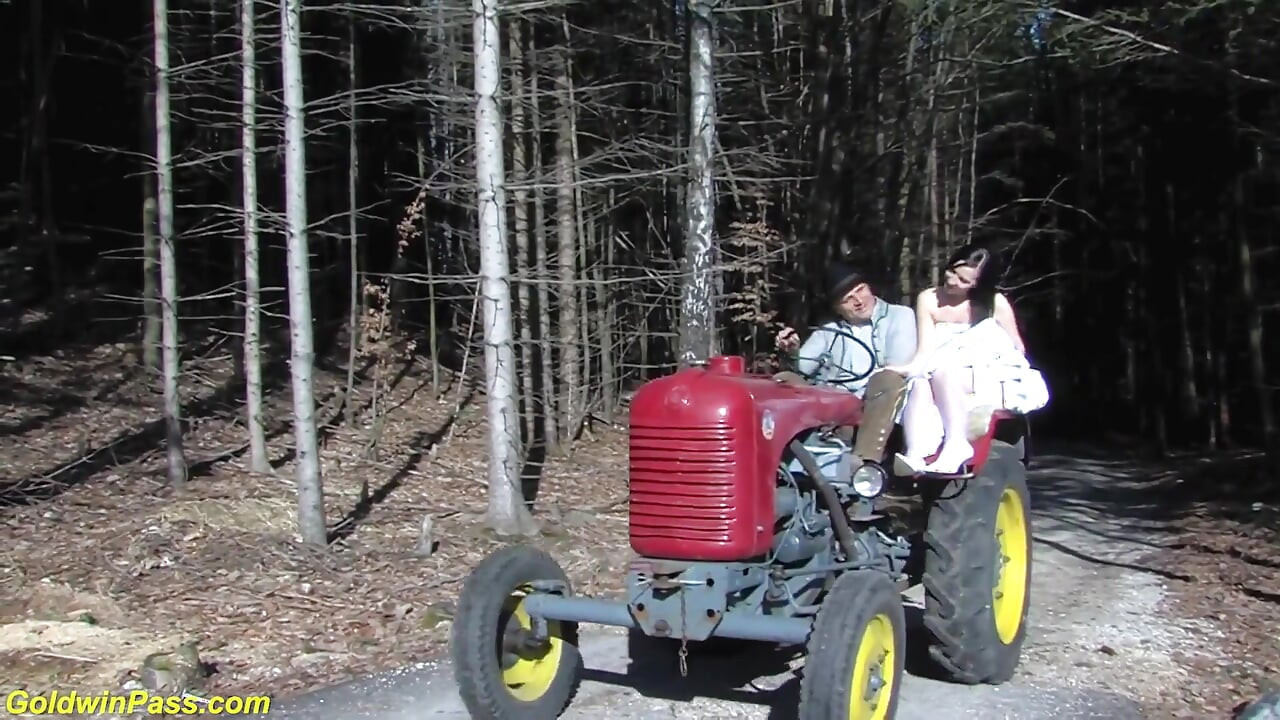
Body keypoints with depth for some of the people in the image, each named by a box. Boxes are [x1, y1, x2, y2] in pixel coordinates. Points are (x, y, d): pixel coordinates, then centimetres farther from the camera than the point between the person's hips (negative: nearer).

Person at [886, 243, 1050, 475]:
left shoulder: (995, 303, 3)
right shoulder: (928, 300, 7)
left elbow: (1019, 349, 6)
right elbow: (925, 352, -1)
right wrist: (907, 369, -22)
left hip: (992, 384, -2)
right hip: (937, 378, 2)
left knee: (942, 372, -33)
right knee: (920, 386, -34)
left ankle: (957, 443, -45)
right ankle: (915, 455, -55)